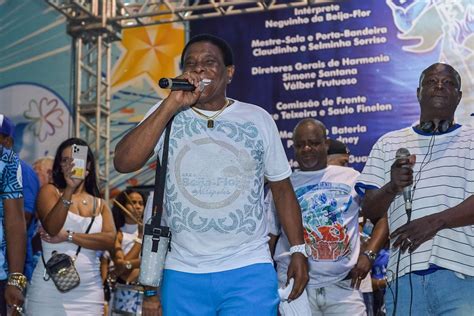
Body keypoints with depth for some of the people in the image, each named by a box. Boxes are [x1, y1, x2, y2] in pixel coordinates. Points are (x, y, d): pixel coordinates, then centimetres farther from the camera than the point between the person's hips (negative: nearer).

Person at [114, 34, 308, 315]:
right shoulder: (165, 115, 3)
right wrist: (172, 105, -15)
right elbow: (123, 163, -12)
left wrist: (298, 249, 4)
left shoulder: (258, 119, 3)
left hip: (250, 270, 0)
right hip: (182, 273, 1)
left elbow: (282, 188, 10)